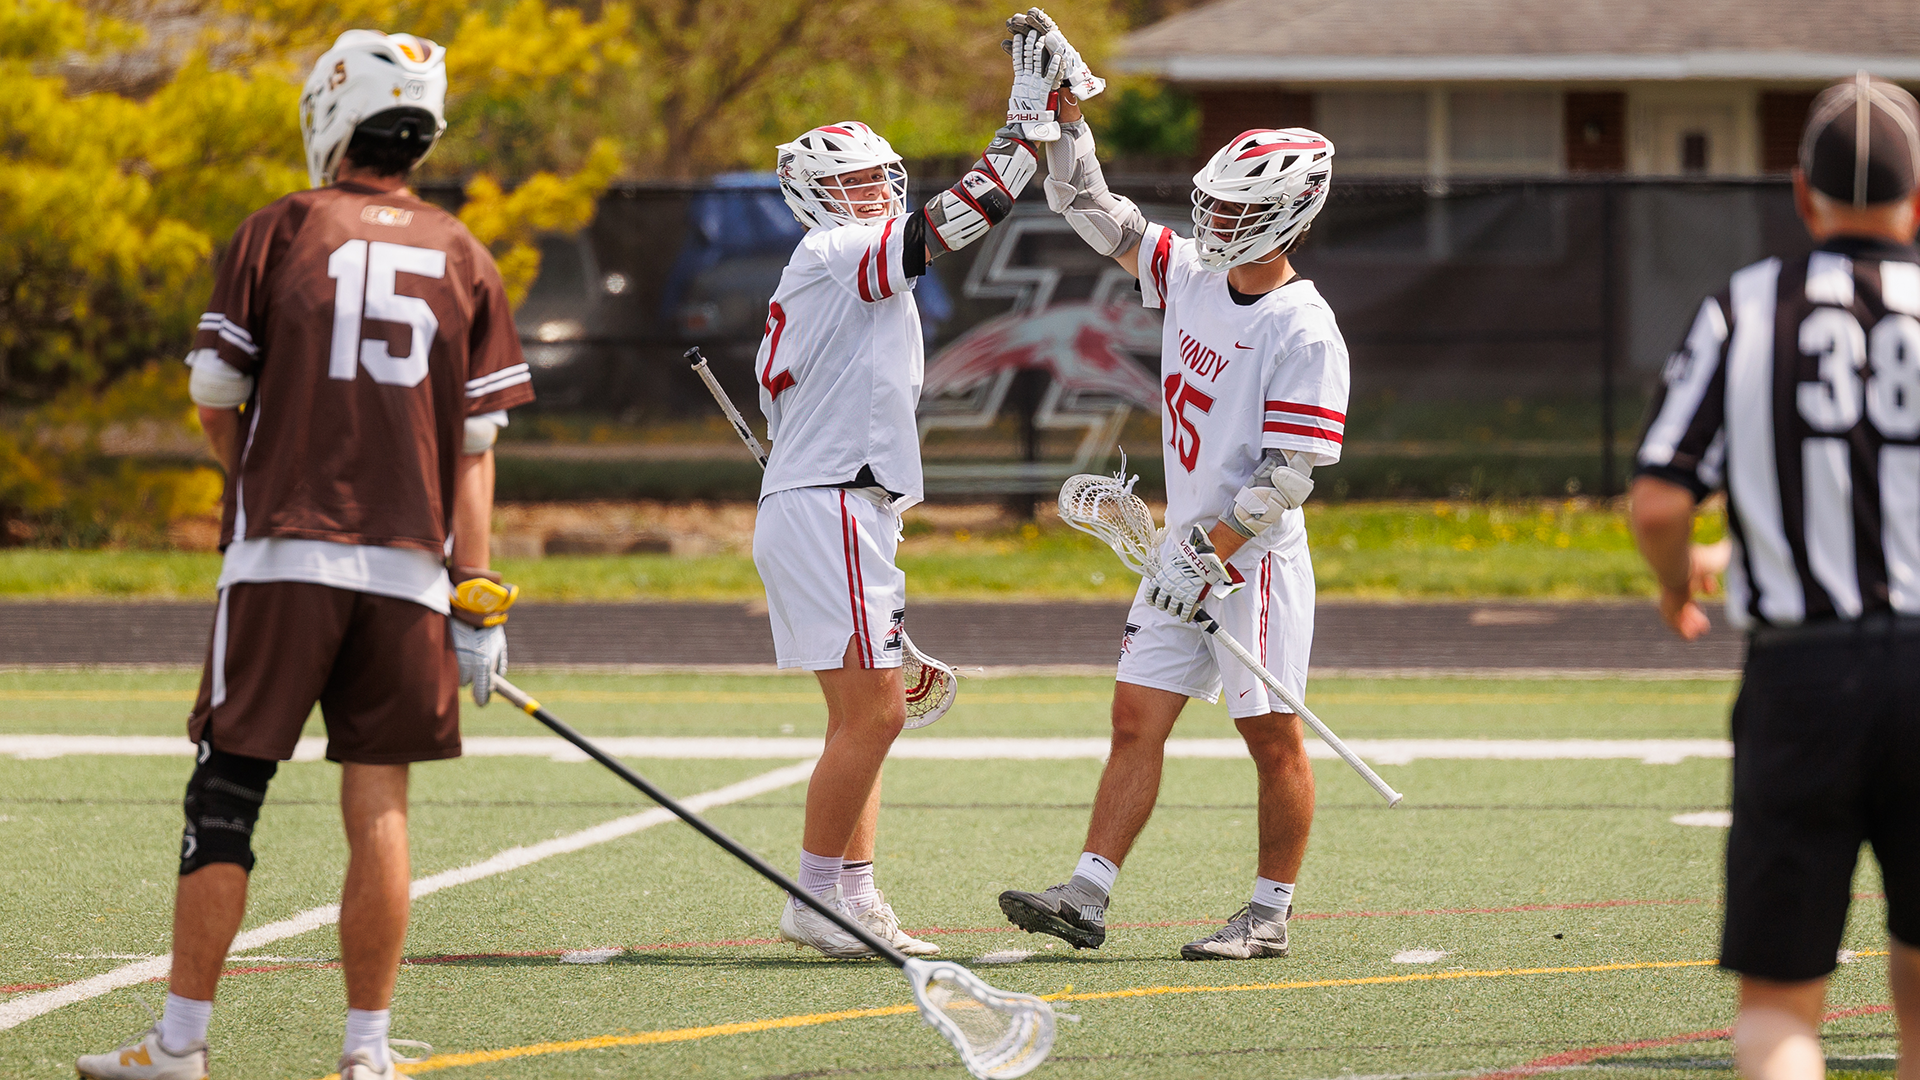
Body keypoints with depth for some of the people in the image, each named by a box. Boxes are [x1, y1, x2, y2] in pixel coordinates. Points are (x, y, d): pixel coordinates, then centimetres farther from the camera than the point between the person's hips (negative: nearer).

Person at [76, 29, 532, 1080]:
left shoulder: (279, 232, 0)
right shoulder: (463, 259, 7)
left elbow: (216, 405, 3)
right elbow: (476, 447, 5)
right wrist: (476, 600, 5)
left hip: (282, 558, -2)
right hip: (408, 562, 2)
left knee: (227, 795, 2)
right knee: (377, 806, 6)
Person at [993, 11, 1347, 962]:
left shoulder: (1303, 330, -15)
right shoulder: (1191, 275, 7)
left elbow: (1291, 474, -18)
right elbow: (1090, 210, 12)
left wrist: (1211, 553, -19)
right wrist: (1062, 107, 1)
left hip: (1257, 560, -8)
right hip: (1188, 550, 8)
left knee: (1272, 737, 1)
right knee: (1136, 721, 3)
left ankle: (1270, 915, 9)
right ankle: (1086, 897, 0)